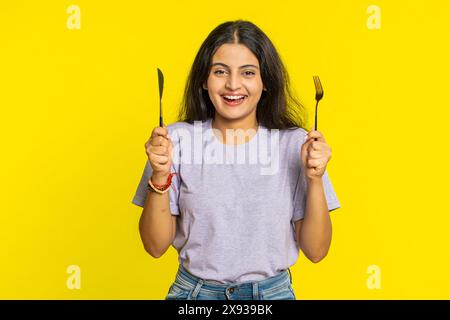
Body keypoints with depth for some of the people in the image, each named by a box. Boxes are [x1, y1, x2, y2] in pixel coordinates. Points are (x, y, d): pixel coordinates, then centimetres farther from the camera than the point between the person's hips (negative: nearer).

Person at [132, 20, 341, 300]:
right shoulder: (177, 140, -9)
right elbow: (156, 246, -7)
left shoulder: (294, 143, -9)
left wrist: (314, 179, -21)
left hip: (272, 291, 0)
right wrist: (160, 176, -21)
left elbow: (316, 251, -8)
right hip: (194, 291, 0)